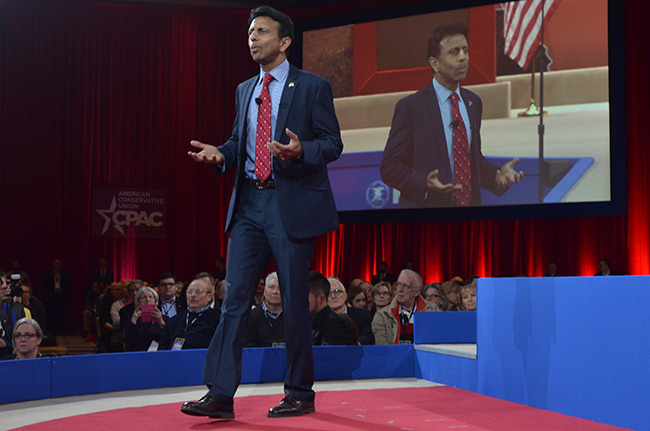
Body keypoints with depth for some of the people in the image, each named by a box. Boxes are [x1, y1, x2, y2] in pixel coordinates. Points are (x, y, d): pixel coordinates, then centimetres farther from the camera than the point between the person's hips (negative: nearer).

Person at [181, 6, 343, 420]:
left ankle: (299, 394, 15)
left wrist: (300, 150, -22)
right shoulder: (245, 90, 18)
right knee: (235, 297, -1)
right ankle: (220, 394, 1)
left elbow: (333, 143, -3)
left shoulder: (313, 87, 0)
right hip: (249, 203, 5)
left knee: (295, 302, 1)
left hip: (293, 203, -5)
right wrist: (221, 154, 1)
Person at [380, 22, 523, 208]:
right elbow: (389, 166, -9)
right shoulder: (410, 107, -9)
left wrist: (497, 175, -1)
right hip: (426, 206, -5)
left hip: (470, 202, 5)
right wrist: (424, 183, -24)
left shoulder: (473, 103, 9)